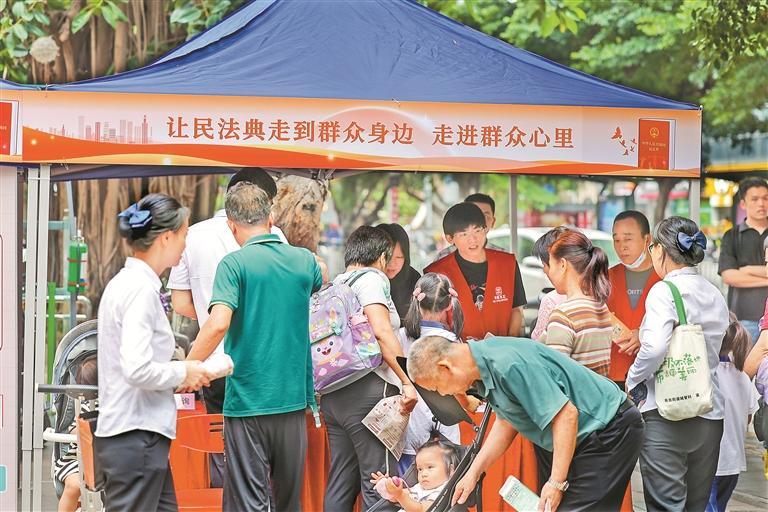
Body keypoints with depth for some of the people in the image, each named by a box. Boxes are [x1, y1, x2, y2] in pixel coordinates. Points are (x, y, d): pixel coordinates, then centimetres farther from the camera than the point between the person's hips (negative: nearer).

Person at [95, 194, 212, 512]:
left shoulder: (123, 283, 14)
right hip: (136, 437, -10)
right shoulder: (142, 289, -16)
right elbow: (137, 370, -24)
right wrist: (183, 372, -8)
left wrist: (179, 377, 11)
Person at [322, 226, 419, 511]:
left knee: (340, 486, 9)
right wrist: (407, 381, -17)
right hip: (367, 389, -8)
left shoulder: (335, 285, 20)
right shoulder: (371, 278, -4)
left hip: (333, 393, 8)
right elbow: (382, 332, -17)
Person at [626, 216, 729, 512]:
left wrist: (634, 380, -8)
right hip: (710, 416, 7)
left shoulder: (665, 291, -10)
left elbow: (655, 347, -24)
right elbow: (717, 349, 14)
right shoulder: (715, 296, 12)